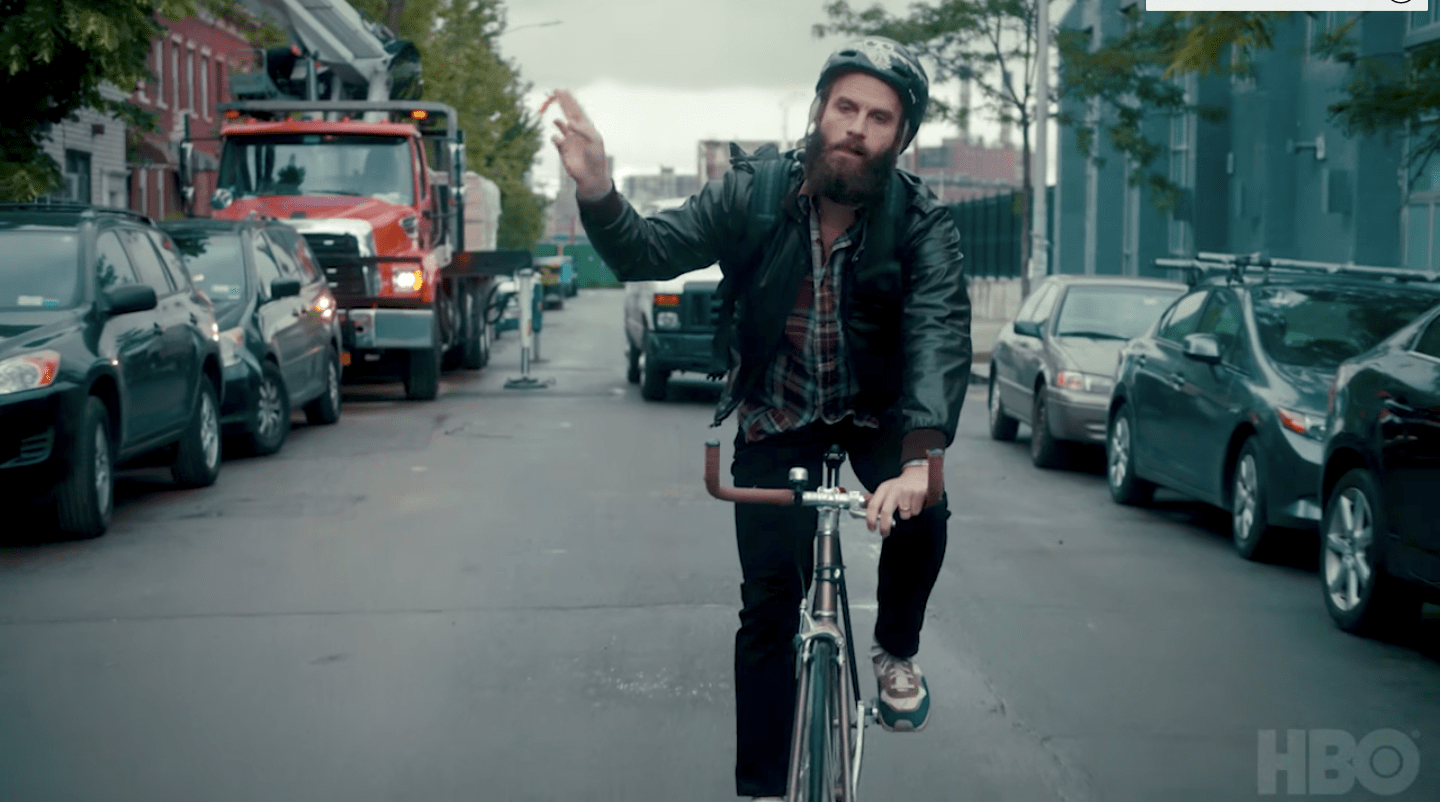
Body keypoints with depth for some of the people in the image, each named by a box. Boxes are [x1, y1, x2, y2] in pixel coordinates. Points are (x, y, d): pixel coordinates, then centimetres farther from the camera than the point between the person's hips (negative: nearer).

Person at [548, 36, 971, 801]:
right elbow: (650, 249, -18)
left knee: (921, 516, -29)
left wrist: (919, 459, -50)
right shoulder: (755, 195, -15)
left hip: (876, 414, 0)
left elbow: (940, 335, -34)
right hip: (775, 422, 1)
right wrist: (596, 190, -40)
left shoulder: (922, 226, -21)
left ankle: (896, 650, 3)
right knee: (768, 607, -3)